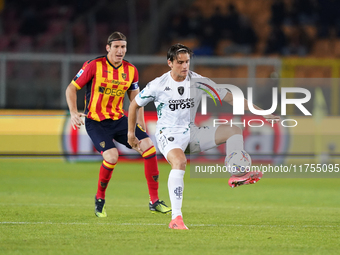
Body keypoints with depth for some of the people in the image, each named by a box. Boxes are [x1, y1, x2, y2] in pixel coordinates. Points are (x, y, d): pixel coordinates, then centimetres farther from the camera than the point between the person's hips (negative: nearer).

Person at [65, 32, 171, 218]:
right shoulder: (94, 66, -11)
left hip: (119, 119, 5)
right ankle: (100, 198, 1)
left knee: (149, 147, -11)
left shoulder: (131, 70, 3)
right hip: (96, 122, -5)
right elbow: (71, 88, -5)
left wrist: (140, 121, 1)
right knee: (111, 156, -27)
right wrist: (73, 112, -19)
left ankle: (154, 201, -3)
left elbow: (135, 98, 15)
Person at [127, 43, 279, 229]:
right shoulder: (158, 85, -10)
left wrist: (260, 112, -6)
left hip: (191, 132, 5)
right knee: (179, 161, -38)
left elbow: (229, 97, -1)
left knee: (234, 130, -11)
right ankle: (176, 218, -41)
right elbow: (134, 105, 5)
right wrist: (131, 133, 9)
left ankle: (237, 175, -20)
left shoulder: (199, 82, -4)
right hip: (168, 135, -5)